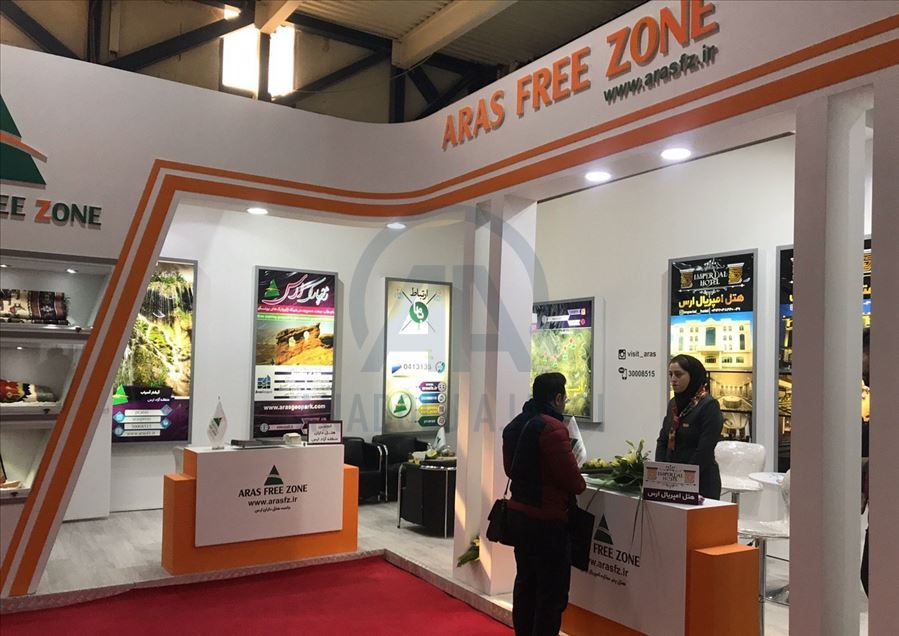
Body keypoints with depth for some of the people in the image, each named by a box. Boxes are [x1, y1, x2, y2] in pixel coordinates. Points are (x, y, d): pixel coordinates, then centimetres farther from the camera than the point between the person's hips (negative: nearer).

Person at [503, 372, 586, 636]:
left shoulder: (514, 426, 9)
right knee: (552, 590, 1)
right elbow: (573, 479, -19)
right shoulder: (552, 428, -19)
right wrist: (579, 485, 1)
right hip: (547, 518, -9)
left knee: (525, 582, 18)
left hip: (519, 511, 9)